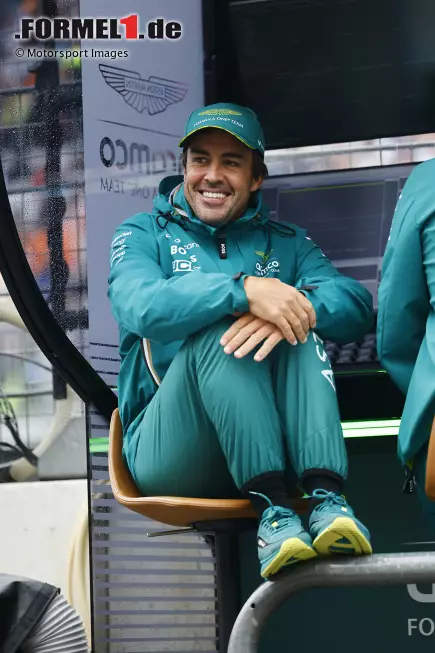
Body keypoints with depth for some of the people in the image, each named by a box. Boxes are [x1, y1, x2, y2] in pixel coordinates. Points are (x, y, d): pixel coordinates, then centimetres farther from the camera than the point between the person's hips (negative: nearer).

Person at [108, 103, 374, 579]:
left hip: (273, 449, 3)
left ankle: (328, 498, -36)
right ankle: (271, 509, -38)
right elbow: (141, 308, -14)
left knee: (301, 330, -19)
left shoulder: (287, 243, 19)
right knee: (216, 330, -26)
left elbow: (356, 308, -1)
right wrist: (245, 288, -29)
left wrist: (297, 306, -24)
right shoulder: (144, 234, 10)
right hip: (167, 451, -2)